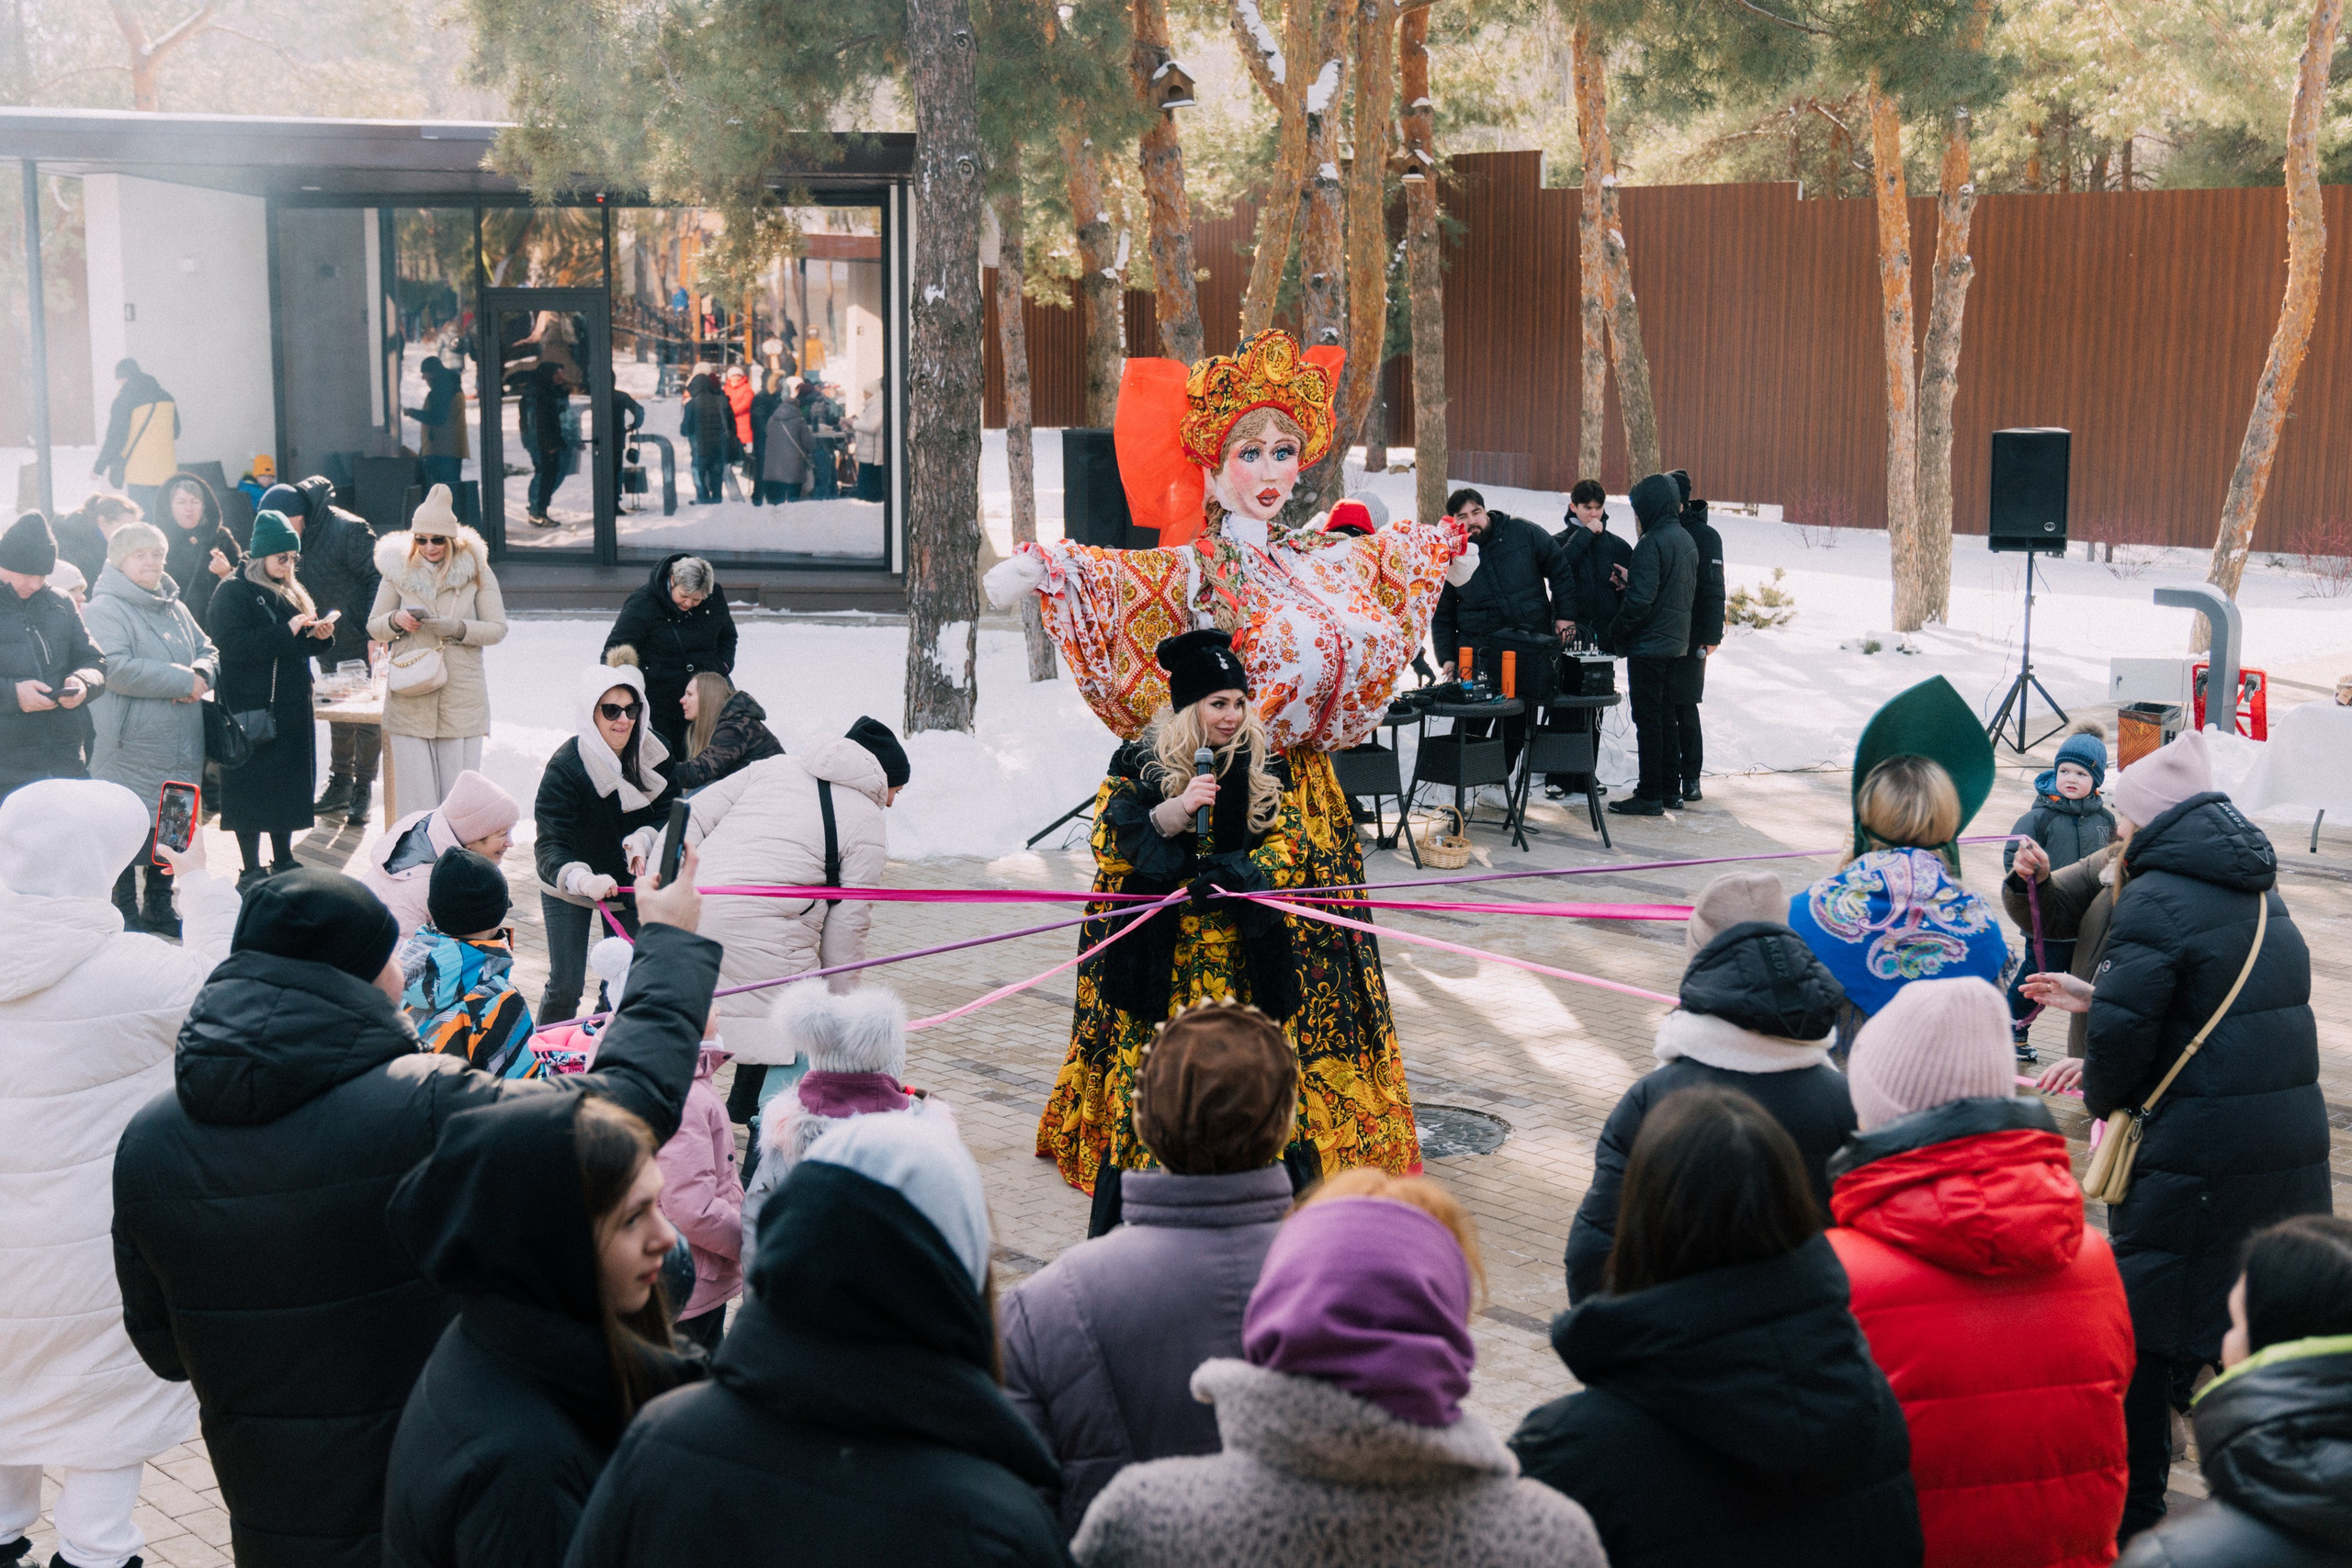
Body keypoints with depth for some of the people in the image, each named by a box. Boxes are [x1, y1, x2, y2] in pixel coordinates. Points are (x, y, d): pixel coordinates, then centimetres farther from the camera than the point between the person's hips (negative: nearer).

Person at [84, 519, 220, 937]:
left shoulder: (174, 608, 16)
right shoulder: (104, 610, -10)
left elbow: (209, 652, 17)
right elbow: (116, 668, -23)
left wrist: (201, 674, -8)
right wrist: (183, 681, -19)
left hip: (181, 750, 8)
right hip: (130, 749, -8)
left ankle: (160, 910, 30)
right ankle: (125, 916, 10)